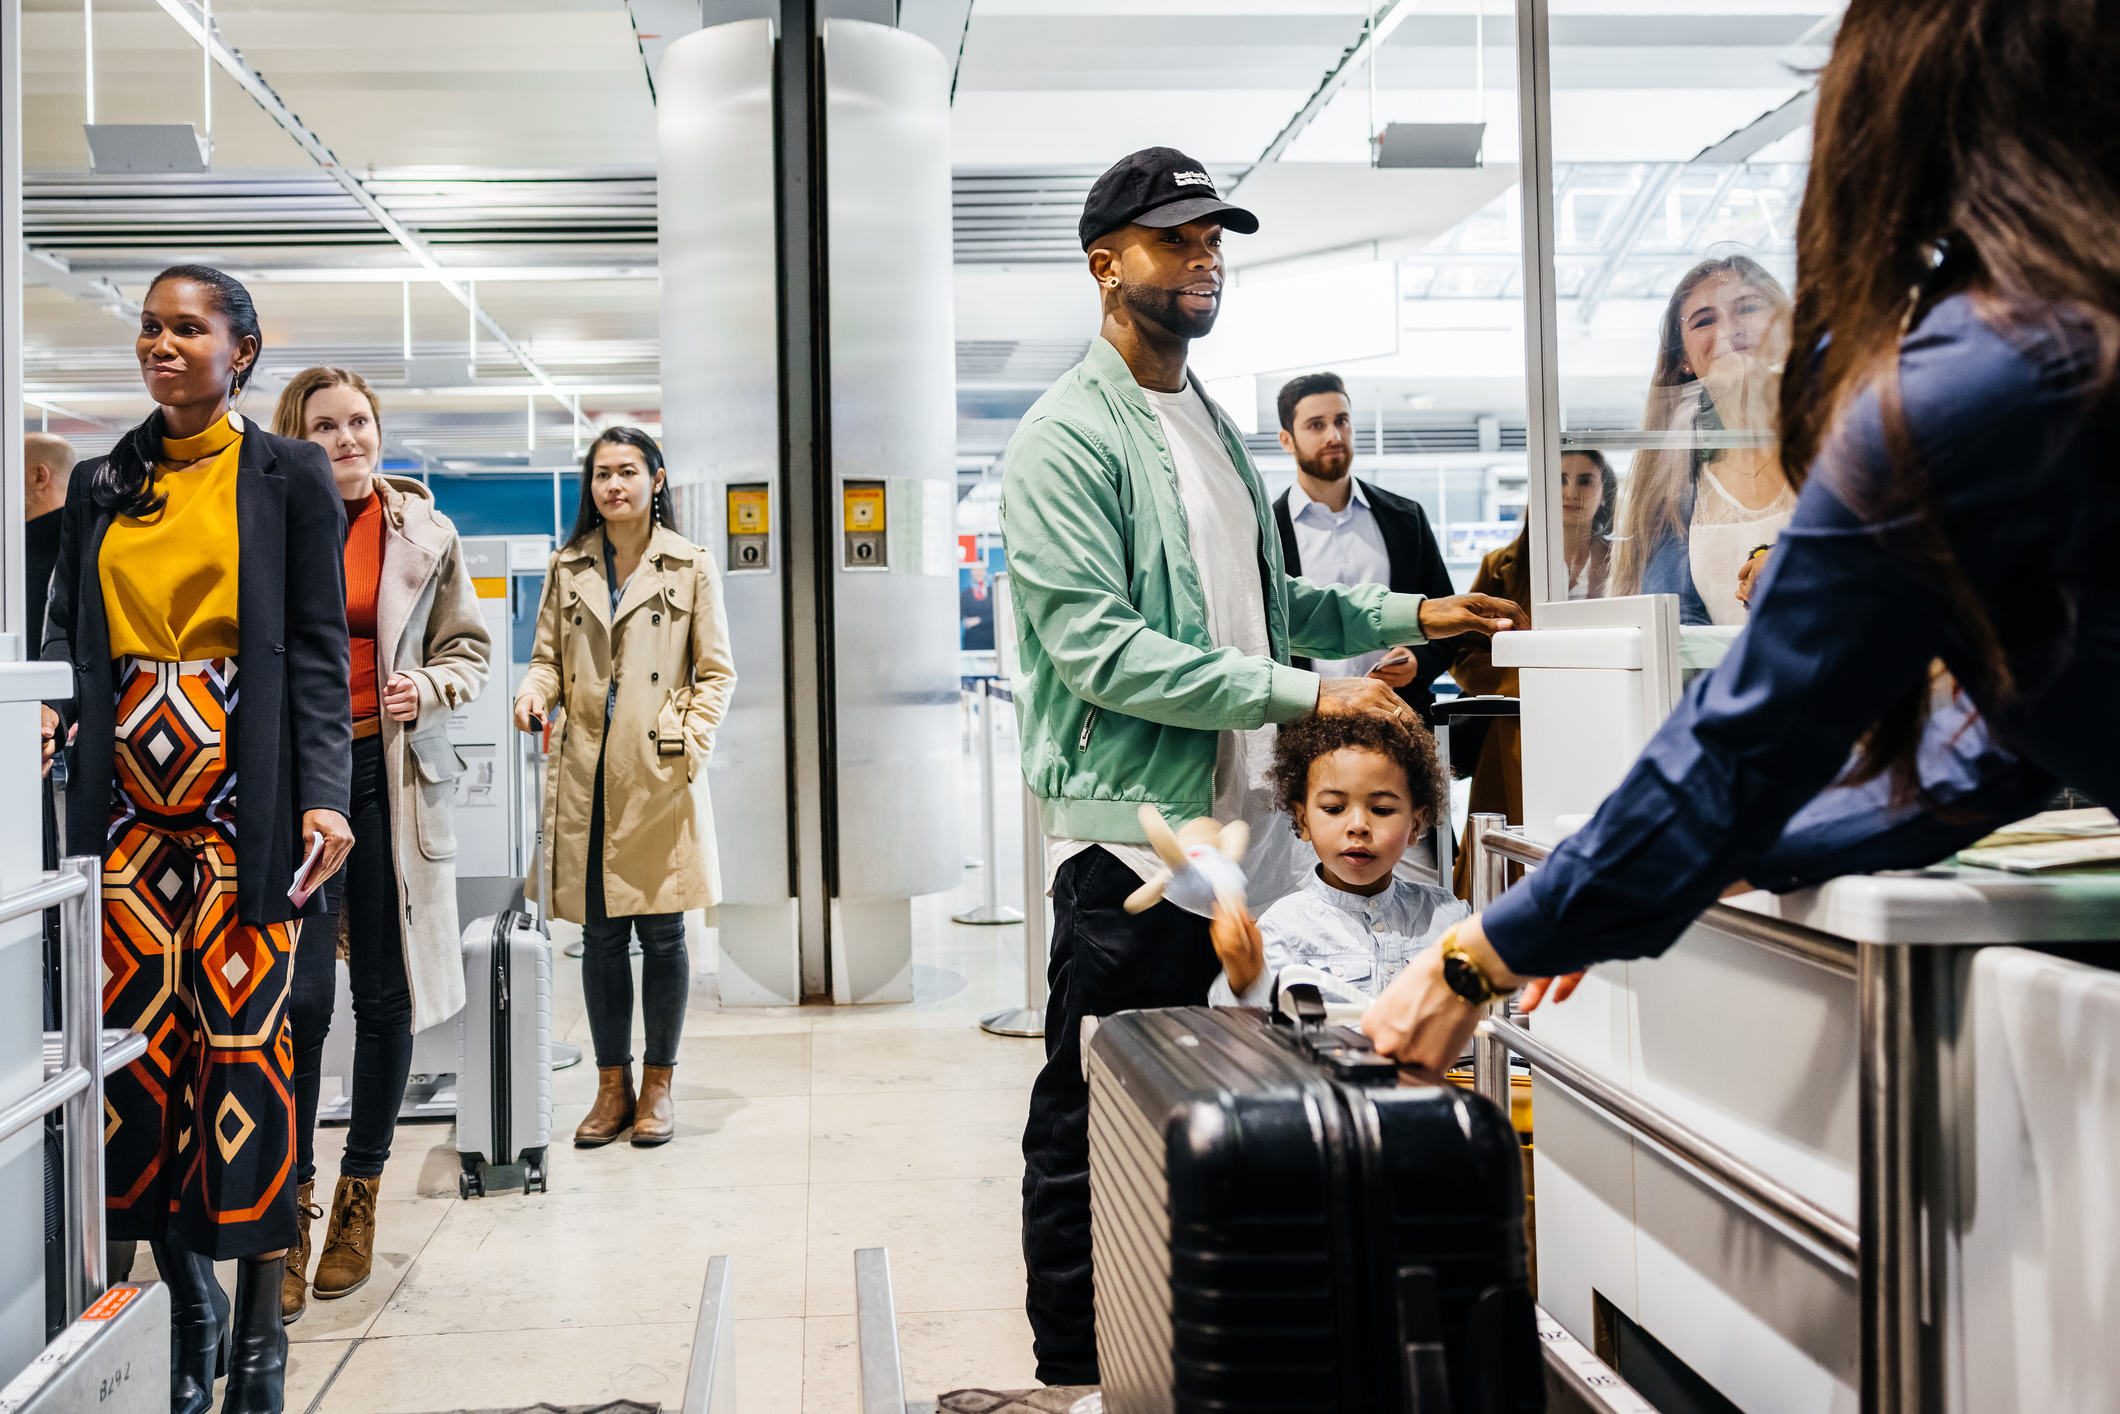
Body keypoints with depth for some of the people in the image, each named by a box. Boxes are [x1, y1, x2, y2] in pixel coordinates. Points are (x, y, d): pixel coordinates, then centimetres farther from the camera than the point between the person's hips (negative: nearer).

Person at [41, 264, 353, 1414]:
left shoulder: (288, 476, 5)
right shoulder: (100, 485, 16)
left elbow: (316, 648, 0)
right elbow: (68, 629, 16)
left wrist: (323, 794, -10)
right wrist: (47, 701, -5)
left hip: (245, 802, -3)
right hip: (126, 800, 4)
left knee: (242, 1038, -5)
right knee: (136, 1042, -1)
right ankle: (186, 1302, 14)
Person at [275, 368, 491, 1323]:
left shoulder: (425, 533, 6)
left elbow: (468, 646, 13)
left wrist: (429, 689, -7)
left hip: (389, 771, 2)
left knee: (385, 994, 7)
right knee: (299, 995, -9)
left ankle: (359, 1197, 23)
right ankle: (291, 1206, 3)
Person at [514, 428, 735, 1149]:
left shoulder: (691, 567, 5)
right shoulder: (568, 568, 12)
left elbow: (717, 672, 4)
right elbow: (548, 657, 16)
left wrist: (689, 745, -9)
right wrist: (535, 691, -7)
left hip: (658, 776, -2)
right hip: (587, 772, 2)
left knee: (662, 932, 3)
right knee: (600, 934, 5)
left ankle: (658, 1084, 17)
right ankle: (612, 1084, 18)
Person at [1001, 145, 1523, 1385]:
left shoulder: (1216, 427, 18)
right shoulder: (1071, 435, -9)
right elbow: (1101, 649, -19)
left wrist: (1408, 616, 14)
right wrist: (1301, 693, -21)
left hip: (1238, 821, 8)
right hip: (1132, 830, -8)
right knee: (1096, 1126, 2)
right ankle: (1077, 1370, 15)